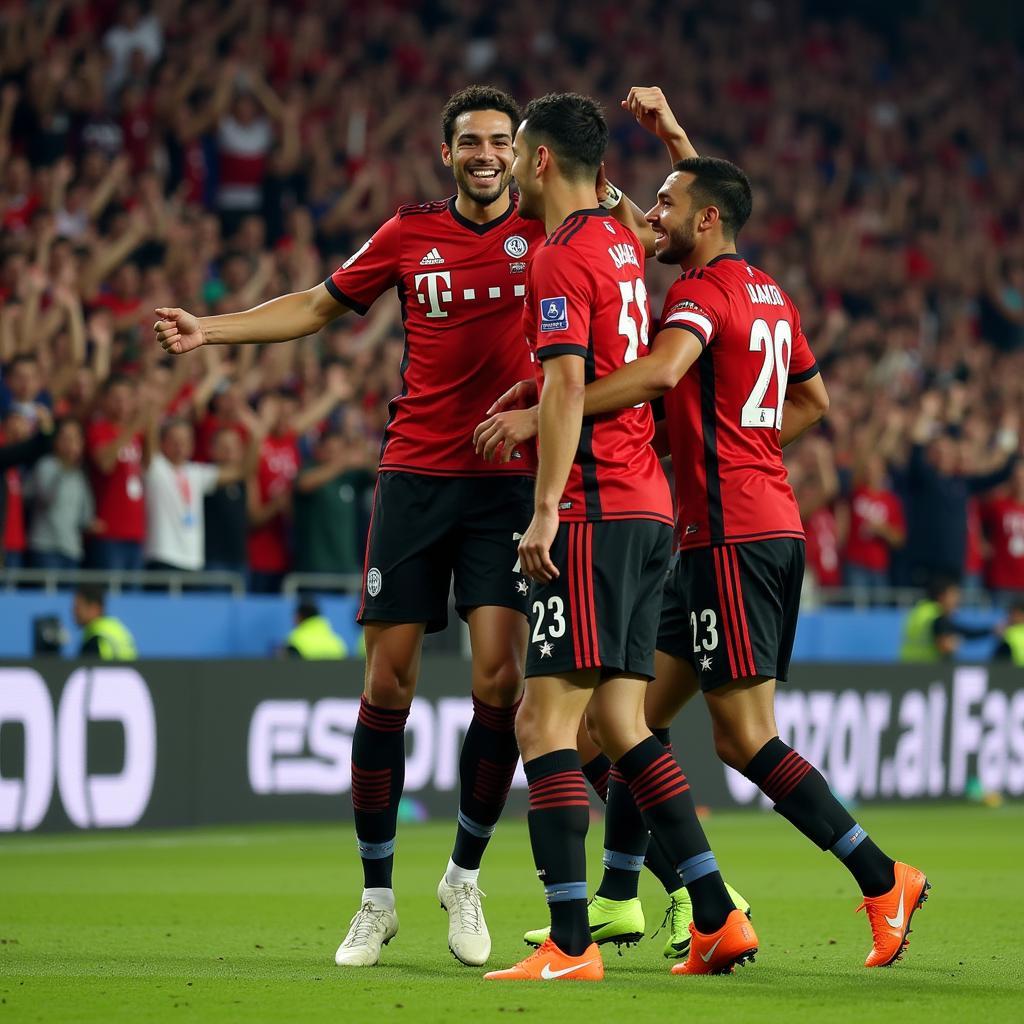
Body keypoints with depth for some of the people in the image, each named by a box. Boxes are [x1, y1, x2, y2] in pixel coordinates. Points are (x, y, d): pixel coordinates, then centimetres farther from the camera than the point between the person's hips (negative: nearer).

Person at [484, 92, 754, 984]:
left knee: (545, 723, -11)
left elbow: (567, 386, -19)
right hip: (650, 510, 9)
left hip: (593, 512, -9)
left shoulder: (561, 259, -10)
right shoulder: (622, 246, 16)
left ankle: (570, 945, -17)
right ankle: (719, 918, 10)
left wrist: (547, 507, -22)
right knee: (623, 727, 12)